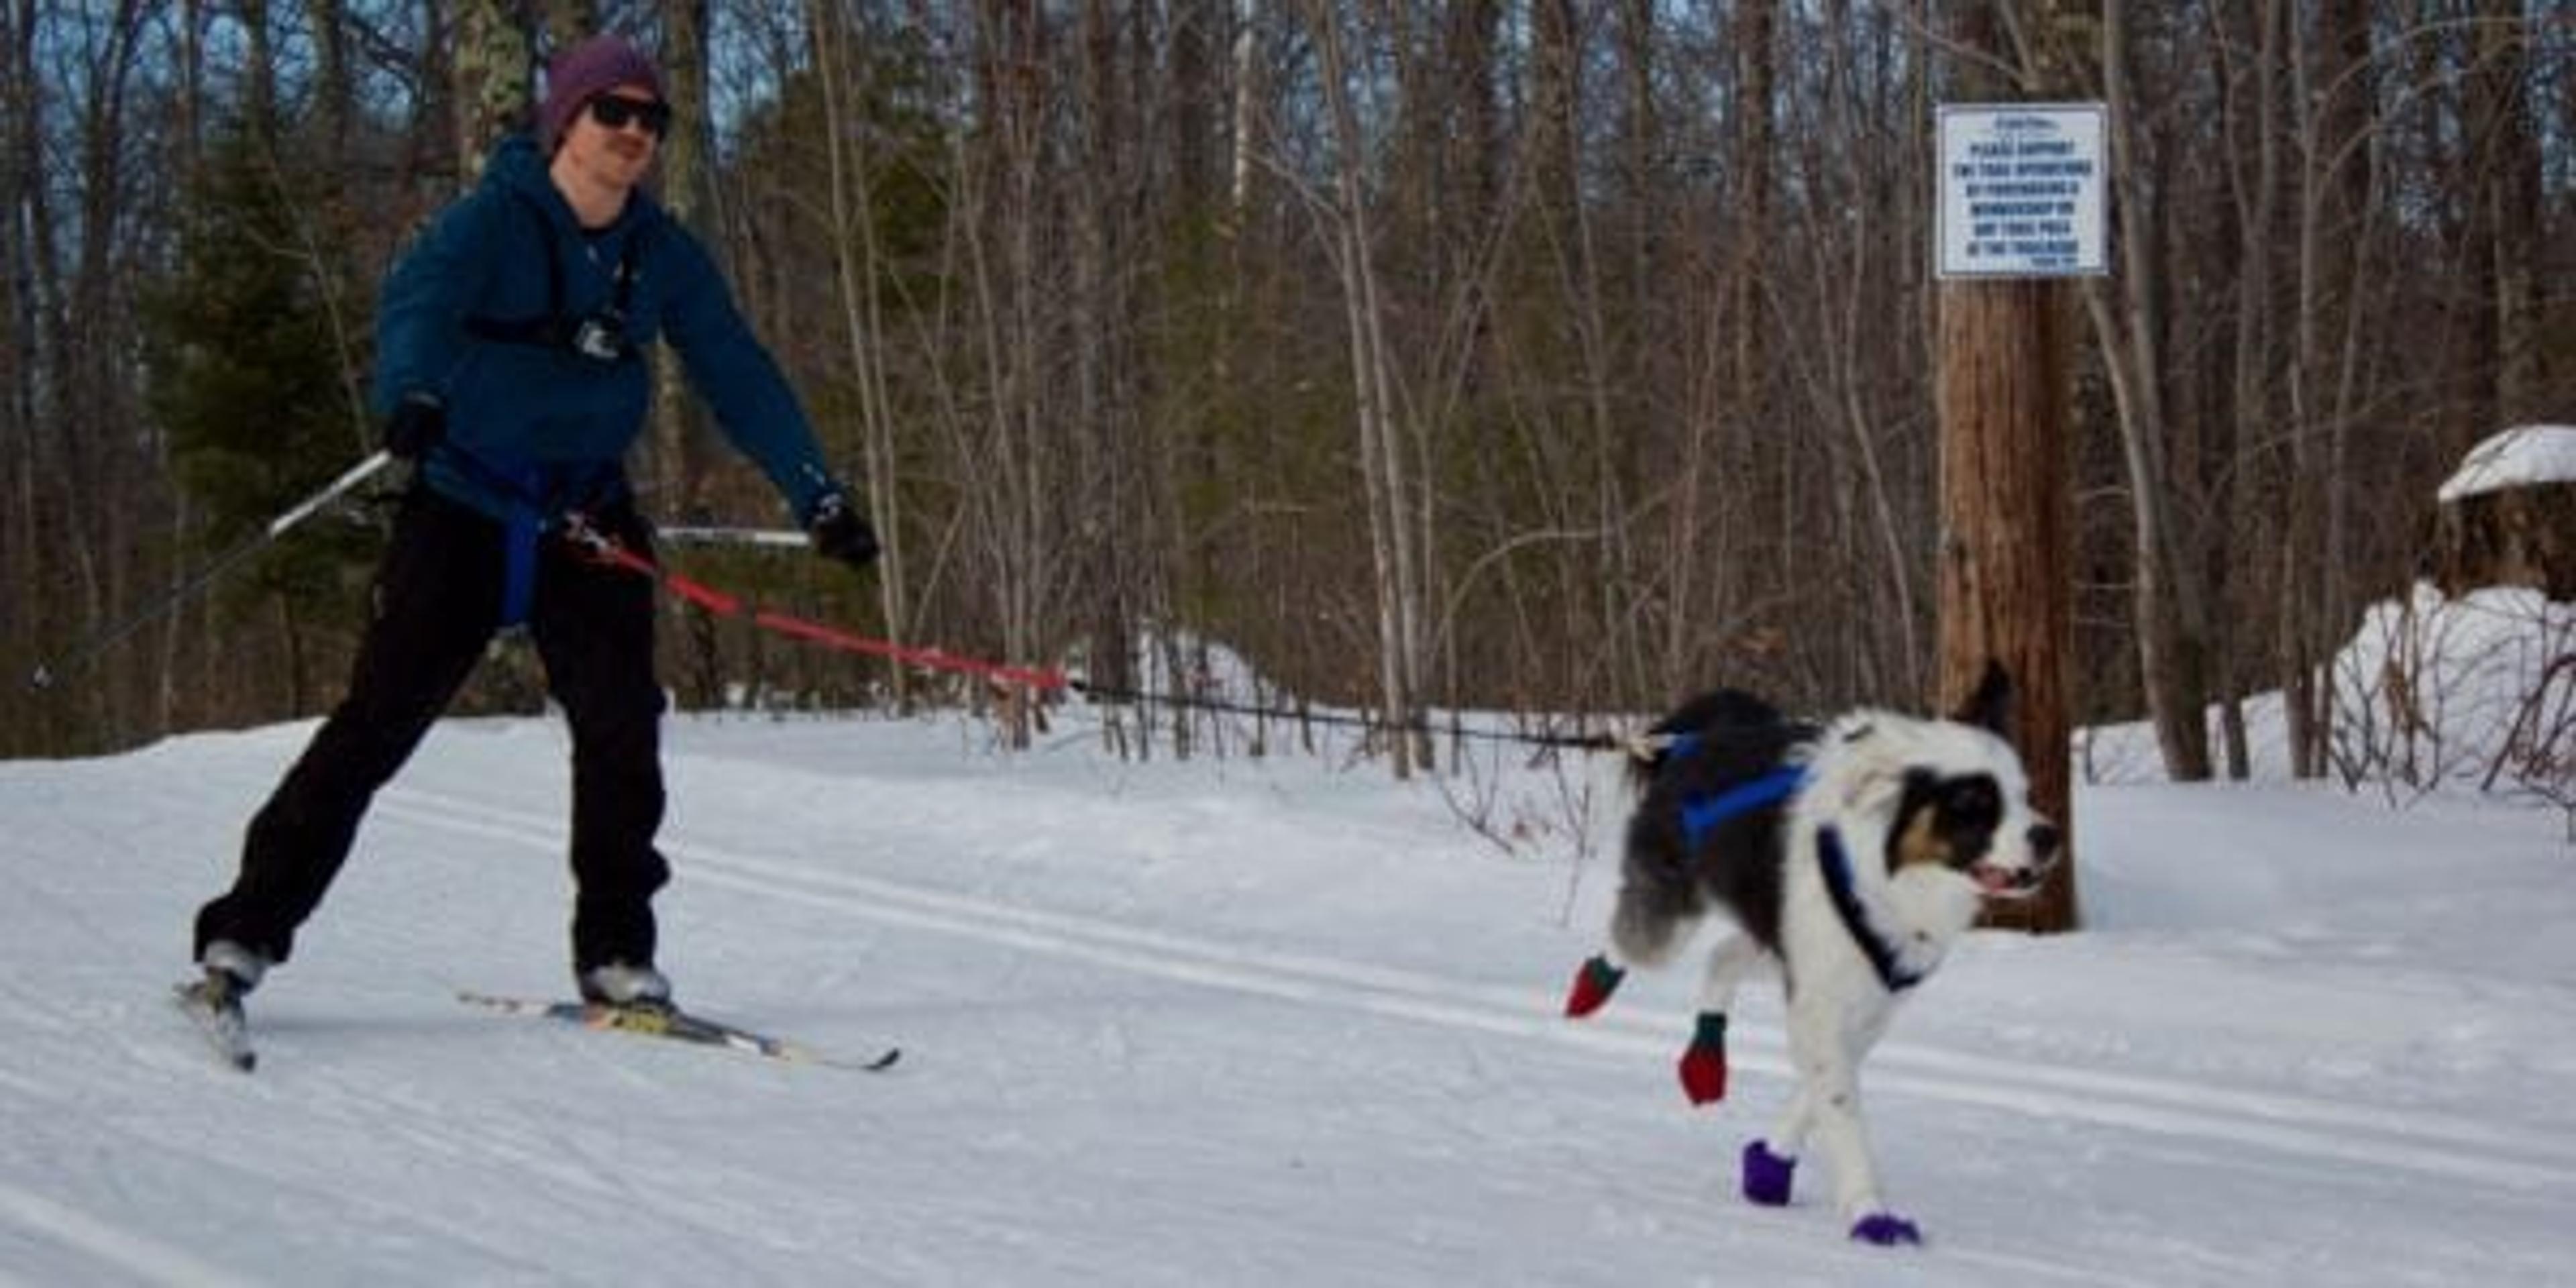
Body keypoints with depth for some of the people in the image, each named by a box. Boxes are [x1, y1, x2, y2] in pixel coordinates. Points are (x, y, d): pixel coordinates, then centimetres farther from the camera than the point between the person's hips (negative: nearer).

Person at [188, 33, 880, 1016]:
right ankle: (247, 931, -2)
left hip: (588, 519, 4)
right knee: (380, 719, -8)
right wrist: (413, 393, -52)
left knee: (621, 725, -8)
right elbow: (420, 296, -31)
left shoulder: (663, 256, 4)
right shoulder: (495, 221, -12)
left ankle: (615, 953, 4)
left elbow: (739, 376, 7)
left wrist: (815, 494, -2)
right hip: (465, 505, -4)